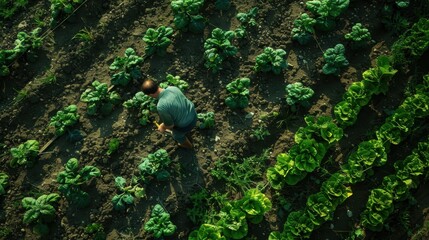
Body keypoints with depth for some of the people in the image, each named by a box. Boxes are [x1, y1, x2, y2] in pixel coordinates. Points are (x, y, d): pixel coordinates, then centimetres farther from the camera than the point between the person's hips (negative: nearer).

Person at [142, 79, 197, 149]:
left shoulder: (161, 106, -34)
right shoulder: (173, 88, -14)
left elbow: (170, 125, -21)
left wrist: (163, 127, 2)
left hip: (186, 125, -5)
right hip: (193, 114, 5)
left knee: (177, 135, 31)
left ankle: (188, 145, 60)